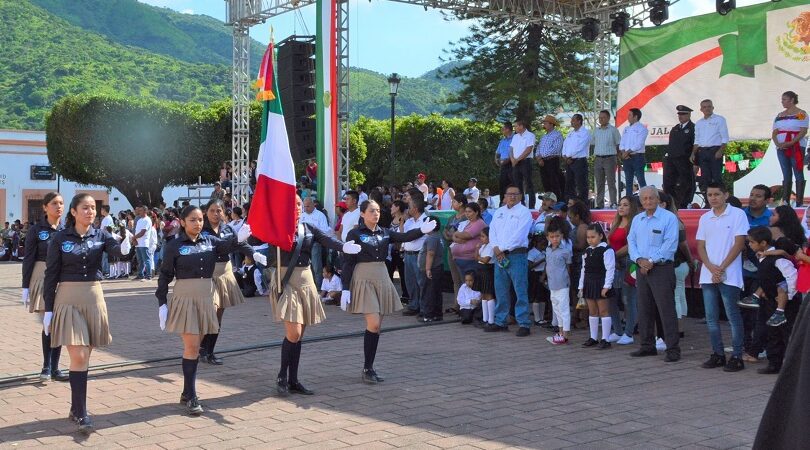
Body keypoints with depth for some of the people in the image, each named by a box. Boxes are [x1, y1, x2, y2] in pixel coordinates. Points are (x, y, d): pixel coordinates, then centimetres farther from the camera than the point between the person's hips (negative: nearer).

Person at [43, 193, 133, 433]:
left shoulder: (100, 235, 3)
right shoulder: (60, 238, -4)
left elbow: (115, 249, -19)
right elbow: (51, 275, -1)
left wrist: (126, 246, -43)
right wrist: (48, 309, -4)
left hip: (94, 298, 3)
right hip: (68, 299, -3)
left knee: (84, 357, 10)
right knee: (79, 357, -9)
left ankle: (76, 408, 23)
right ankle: (81, 413, -3)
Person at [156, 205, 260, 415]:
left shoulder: (210, 240, 3)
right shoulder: (174, 246, -5)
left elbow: (228, 245, -10)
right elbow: (165, 276, -1)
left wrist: (252, 253, -29)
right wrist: (162, 303, -6)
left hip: (206, 297, 4)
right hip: (185, 297, -4)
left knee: (195, 346, 11)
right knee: (192, 346, -7)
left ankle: (187, 393, 22)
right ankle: (191, 397, 0)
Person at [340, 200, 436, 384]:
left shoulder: (384, 233, 10)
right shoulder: (355, 234, -5)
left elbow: (404, 237, -6)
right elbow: (347, 262, -6)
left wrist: (421, 230, -24)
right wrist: (345, 288, -12)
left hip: (382, 279, 6)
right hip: (363, 279, -6)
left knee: (376, 326, 8)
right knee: (373, 324, -13)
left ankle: (369, 368, 17)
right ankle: (367, 369, -1)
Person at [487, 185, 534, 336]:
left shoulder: (524, 212, -2)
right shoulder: (499, 212, 18)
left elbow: (519, 235, -13)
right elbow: (492, 231, 10)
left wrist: (502, 248, -11)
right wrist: (495, 248, -7)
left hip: (517, 255, -6)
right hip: (500, 255, 6)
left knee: (521, 291, -7)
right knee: (500, 291, 10)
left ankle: (524, 324, -5)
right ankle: (500, 322, 18)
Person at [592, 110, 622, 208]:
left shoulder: (613, 130, -1)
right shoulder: (596, 130, 13)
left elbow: (618, 145, 2)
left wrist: (616, 159, -2)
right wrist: (594, 156, 10)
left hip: (609, 158, -4)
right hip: (598, 159, 5)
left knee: (611, 182, -5)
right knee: (599, 183, 6)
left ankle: (613, 203, -4)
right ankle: (599, 204, 11)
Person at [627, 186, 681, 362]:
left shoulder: (669, 218, -6)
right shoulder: (637, 220, 14)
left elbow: (670, 244, -13)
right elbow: (631, 242, 11)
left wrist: (651, 261, -16)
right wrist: (639, 259, -7)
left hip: (661, 268, -6)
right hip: (642, 269, 7)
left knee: (666, 310, -8)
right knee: (644, 310, 11)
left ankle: (673, 349, -6)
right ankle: (647, 346, 20)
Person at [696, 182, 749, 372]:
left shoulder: (737, 214, -2)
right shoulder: (705, 218, 12)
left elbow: (739, 243, -7)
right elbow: (700, 247, 10)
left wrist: (721, 268, -11)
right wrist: (711, 268, -7)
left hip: (729, 275, -5)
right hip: (708, 275, 5)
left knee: (733, 316, -3)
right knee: (711, 318, 7)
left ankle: (737, 356, 3)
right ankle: (718, 354, 16)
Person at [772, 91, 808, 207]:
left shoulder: (801, 114, -2)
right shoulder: (779, 115, 16)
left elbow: (803, 131, -11)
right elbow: (774, 133, 13)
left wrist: (790, 143, -20)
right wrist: (777, 143, -7)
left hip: (796, 148, -6)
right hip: (781, 148, 6)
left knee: (798, 175, -5)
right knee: (786, 175, 6)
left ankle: (799, 203, -7)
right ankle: (785, 202, 6)